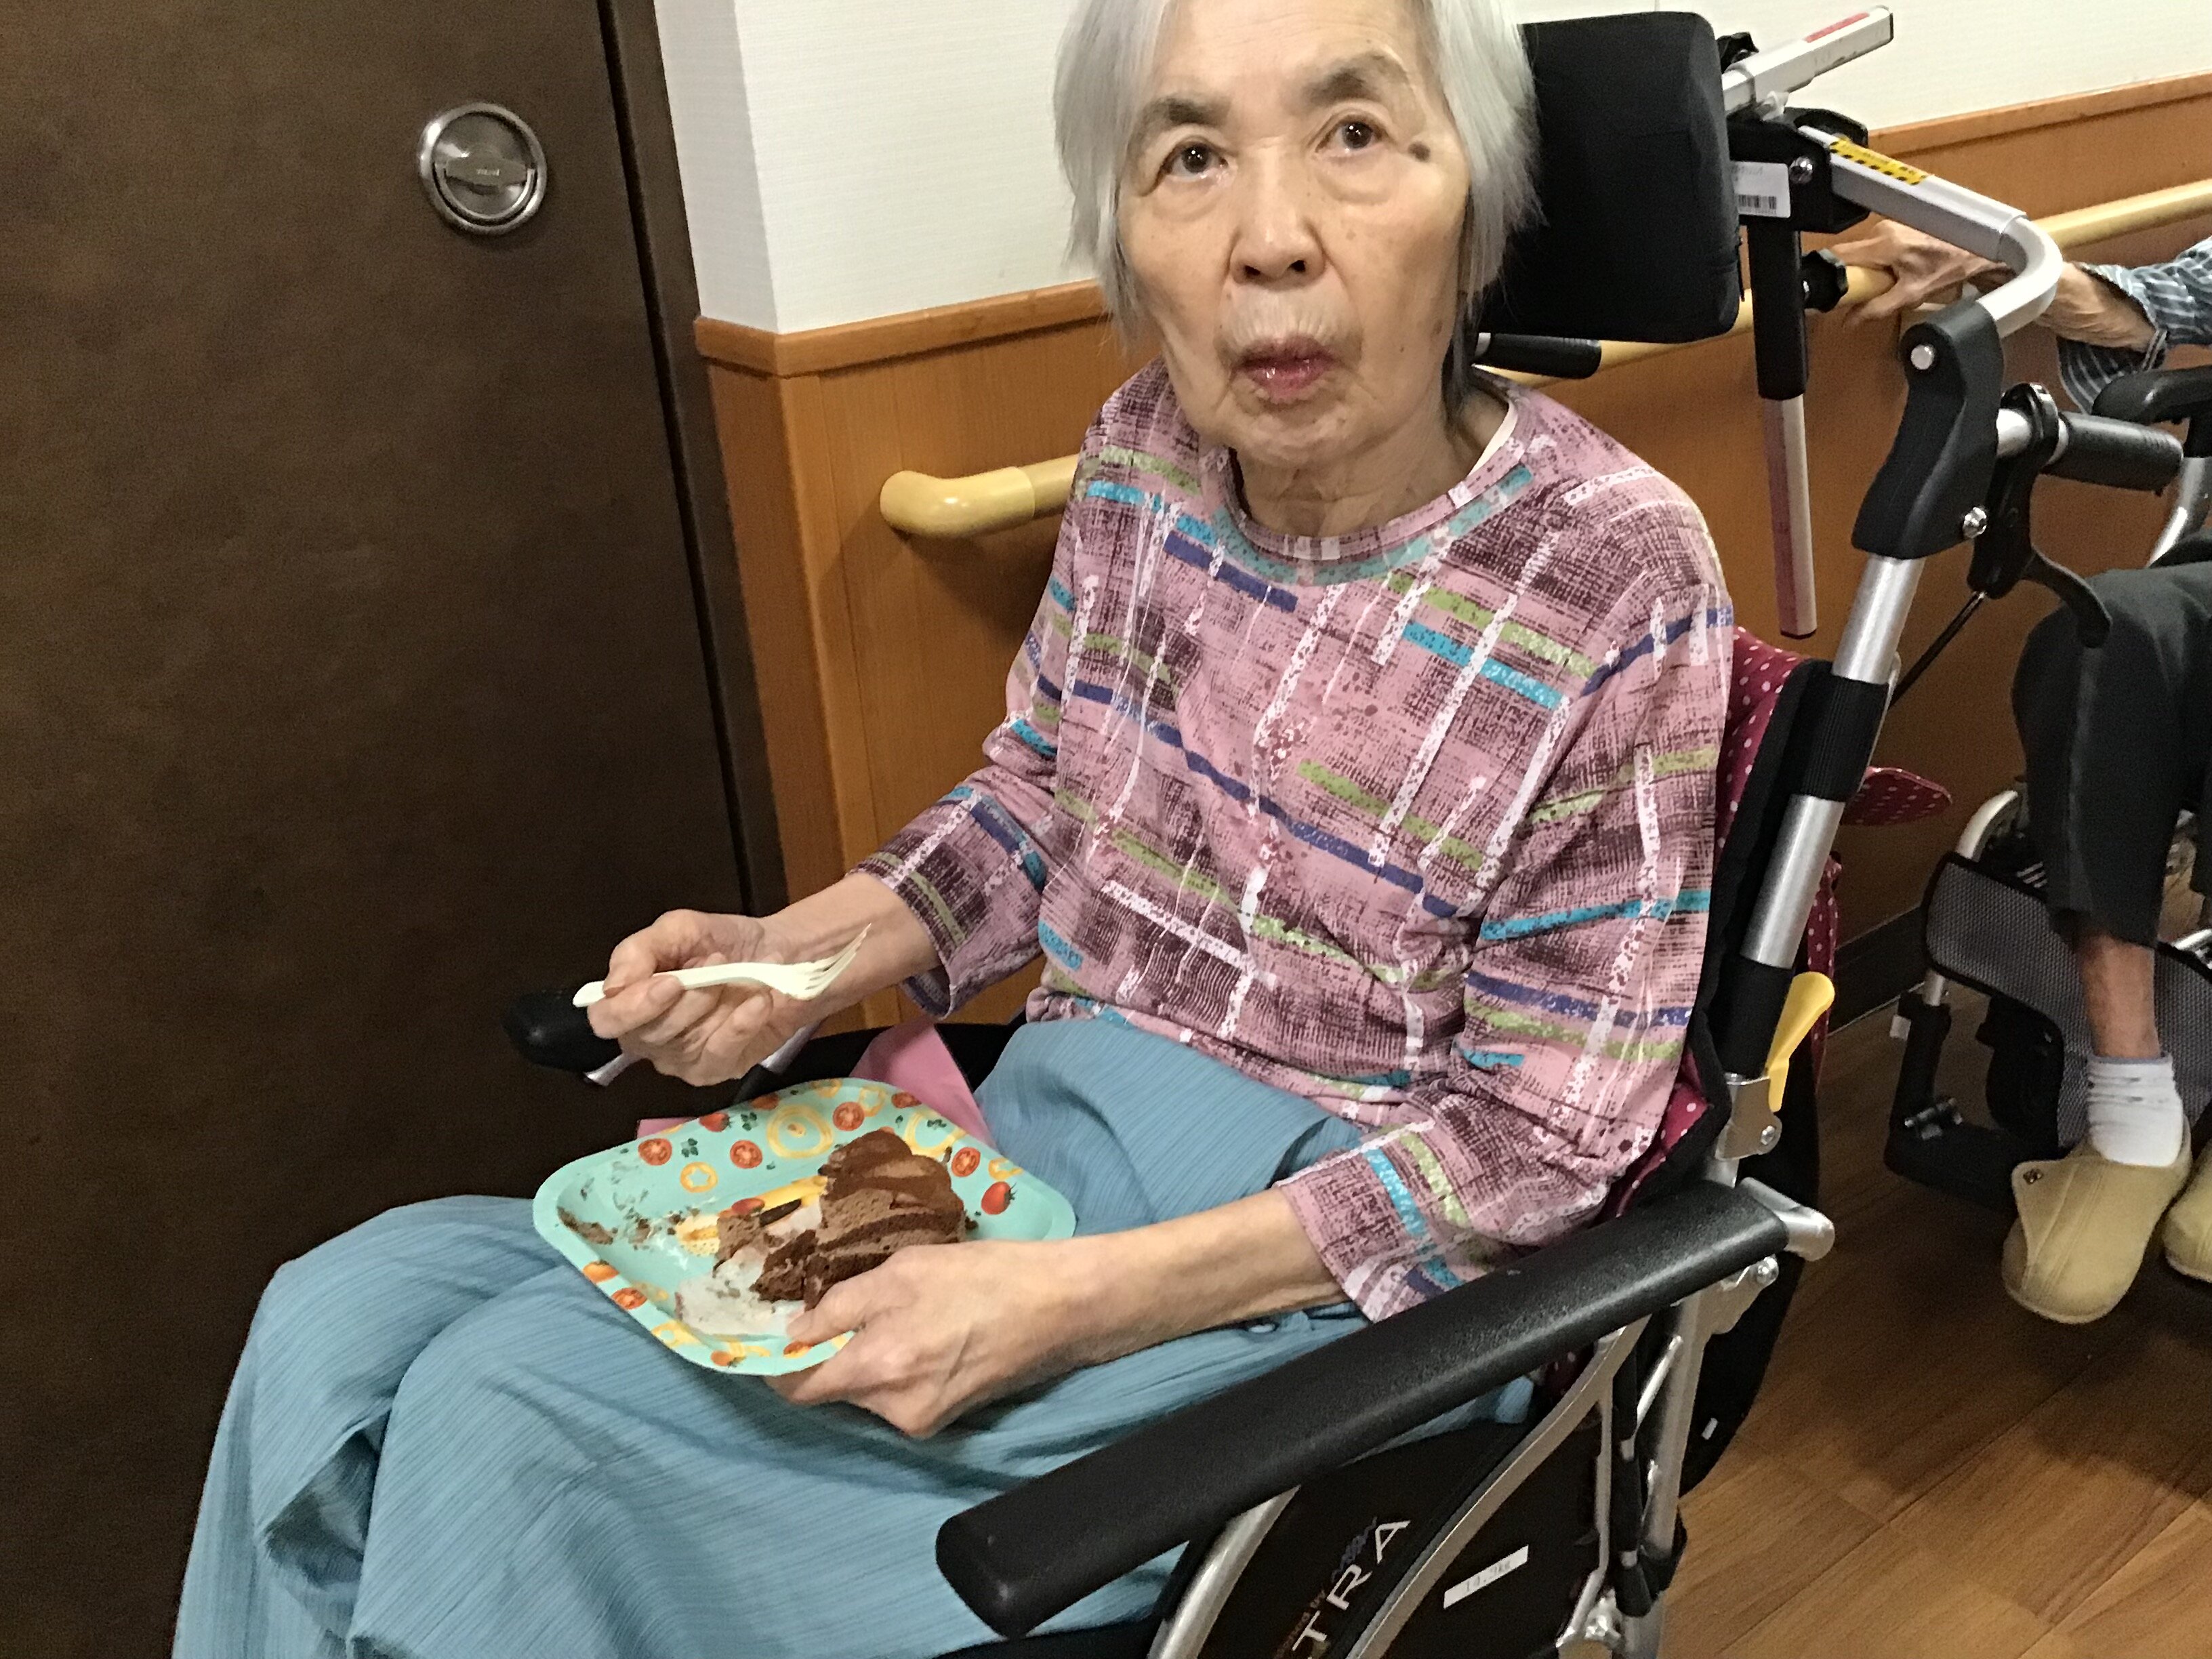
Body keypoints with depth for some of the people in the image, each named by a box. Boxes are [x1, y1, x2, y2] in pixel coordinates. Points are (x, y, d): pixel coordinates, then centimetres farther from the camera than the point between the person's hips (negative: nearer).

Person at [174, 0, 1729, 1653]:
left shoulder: (1612, 583, -18)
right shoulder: (1146, 454, -2)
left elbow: (1533, 1142, -15)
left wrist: (1073, 1301, -22)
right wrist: (799, 953, -6)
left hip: (1346, 1278, -5)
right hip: (1045, 1136, 6)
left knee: (509, 1411, -18)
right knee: (346, 1318, -8)